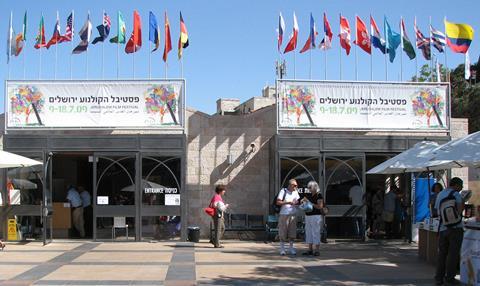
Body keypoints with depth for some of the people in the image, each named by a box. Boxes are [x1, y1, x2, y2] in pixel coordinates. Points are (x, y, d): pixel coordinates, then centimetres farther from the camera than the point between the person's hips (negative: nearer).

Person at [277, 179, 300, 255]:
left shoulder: (295, 192, 8)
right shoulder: (283, 191, -8)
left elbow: (298, 201, 19)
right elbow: (278, 202, -12)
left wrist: (297, 202, -5)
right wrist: (288, 202, -21)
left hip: (293, 214, 5)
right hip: (284, 214, -5)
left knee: (292, 232, 6)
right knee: (283, 232, 0)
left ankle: (291, 248, 15)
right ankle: (282, 249, 9)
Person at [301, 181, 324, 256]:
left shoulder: (319, 195, -9)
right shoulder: (308, 195, 12)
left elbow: (320, 206, -16)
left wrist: (310, 203, -18)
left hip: (316, 216, -7)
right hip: (308, 216, 7)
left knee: (316, 233, -6)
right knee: (308, 233, 7)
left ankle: (317, 251, -2)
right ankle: (310, 250, 12)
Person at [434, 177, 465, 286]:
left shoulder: (440, 194, 13)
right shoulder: (456, 194, -7)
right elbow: (459, 210, -16)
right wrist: (463, 204, 3)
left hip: (442, 228, 6)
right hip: (455, 227, -6)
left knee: (442, 253, 10)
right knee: (453, 253, 0)